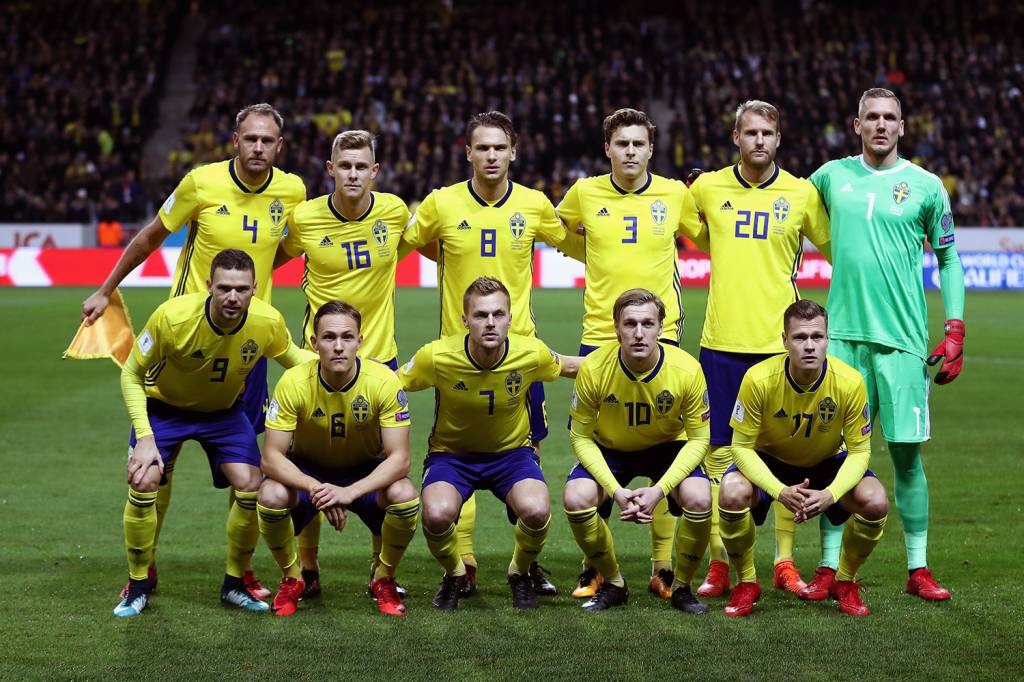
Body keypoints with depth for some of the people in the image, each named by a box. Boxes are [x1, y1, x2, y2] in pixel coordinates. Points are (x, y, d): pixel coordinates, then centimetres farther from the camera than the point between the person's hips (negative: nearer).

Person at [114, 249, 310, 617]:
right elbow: (131, 375, -20)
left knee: (251, 488, -12)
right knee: (143, 484, -18)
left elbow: (292, 356, -1)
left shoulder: (268, 322, -26)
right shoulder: (172, 317, -34)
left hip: (224, 410, 2)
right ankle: (138, 586, 3)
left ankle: (234, 584, 10)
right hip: (163, 405, -2)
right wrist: (145, 438, -28)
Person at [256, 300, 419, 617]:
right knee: (271, 496, -32)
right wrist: (316, 488, -41)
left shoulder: (384, 381, -24)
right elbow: (271, 457, -23)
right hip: (307, 470, 0)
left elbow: (399, 458, -25)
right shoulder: (294, 383, -24)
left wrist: (350, 491, -40)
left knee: (405, 496, -32)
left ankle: (383, 580, -1)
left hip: (366, 472, 0)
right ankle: (291, 579, -2)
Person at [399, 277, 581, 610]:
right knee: (437, 514, -33)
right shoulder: (437, 356, -23)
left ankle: (520, 573, 6)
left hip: (512, 451, 1)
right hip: (451, 453, -1)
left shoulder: (532, 353, -18)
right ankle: (454, 576, 4)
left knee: (537, 511, -31)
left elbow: (568, 366, 7)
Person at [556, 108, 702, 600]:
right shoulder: (584, 194, 2)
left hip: (661, 340, 0)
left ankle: (663, 567, 11)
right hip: (599, 338, 0)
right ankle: (594, 566, 10)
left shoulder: (676, 194, 2)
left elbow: (703, 237, 20)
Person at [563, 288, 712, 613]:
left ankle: (681, 587, -1)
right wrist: (616, 491, -27)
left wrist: (660, 489, -28)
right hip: (609, 450, 1)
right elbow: (581, 437, -15)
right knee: (576, 499, -27)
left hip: (669, 447, 0)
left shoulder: (687, 370, -25)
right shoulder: (593, 369, -25)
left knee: (699, 500, -29)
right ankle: (613, 585, 0)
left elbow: (698, 440, -16)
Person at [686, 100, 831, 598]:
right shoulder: (707, 188, 5)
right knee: (719, 451, 2)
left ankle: (784, 563, 10)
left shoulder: (802, 194, 2)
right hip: (722, 339, 1)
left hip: (781, 341, -1)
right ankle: (719, 563, 9)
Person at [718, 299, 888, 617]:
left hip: (827, 462, 1)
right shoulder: (758, 379, -29)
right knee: (732, 493, -33)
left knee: (875, 502, -26)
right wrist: (779, 491, -37)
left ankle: (844, 582, 3)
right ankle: (746, 583, -6)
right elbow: (742, 446, -21)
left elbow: (859, 450, -16)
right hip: (767, 460, -1)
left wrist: (831, 493, -35)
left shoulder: (850, 382, -26)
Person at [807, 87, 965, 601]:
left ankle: (918, 569, 10)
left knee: (906, 453, 1)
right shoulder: (831, 176, 9)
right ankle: (828, 569, 7)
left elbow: (948, 258, 10)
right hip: (843, 334, 1)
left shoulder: (926, 186, 4)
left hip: (902, 339, -1)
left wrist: (955, 331, 2)